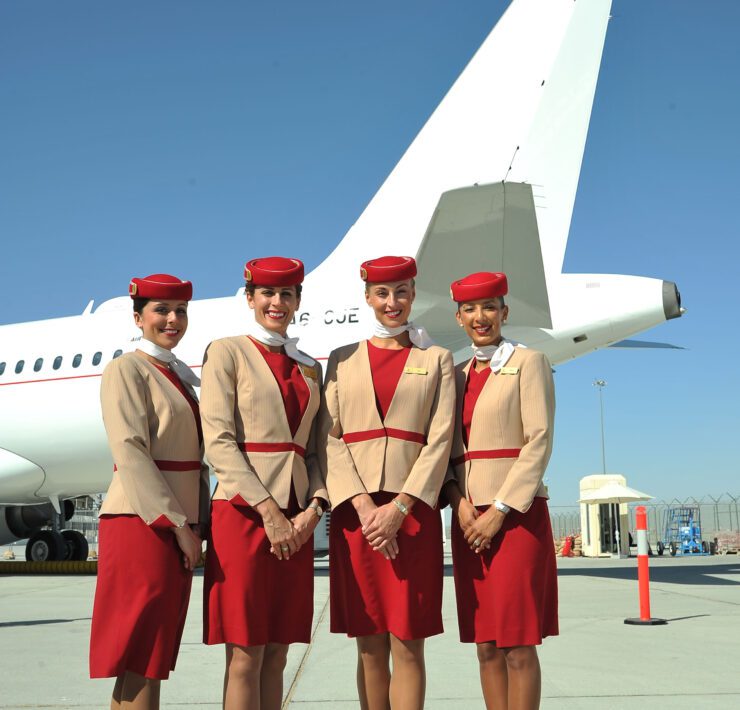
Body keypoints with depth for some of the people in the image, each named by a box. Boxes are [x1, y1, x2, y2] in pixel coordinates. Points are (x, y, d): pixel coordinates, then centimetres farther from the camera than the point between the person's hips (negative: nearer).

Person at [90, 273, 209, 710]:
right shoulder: (126, 370, -5)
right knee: (140, 660, -6)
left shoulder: (179, 376, 18)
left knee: (155, 656, 10)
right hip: (142, 522, -8)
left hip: (176, 524, 8)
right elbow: (130, 453, -15)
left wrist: (199, 523, 8)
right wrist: (177, 523, -19)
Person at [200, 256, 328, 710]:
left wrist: (315, 506, -5)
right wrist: (268, 511, -15)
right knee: (245, 656, -4)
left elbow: (313, 448, 14)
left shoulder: (309, 367, 17)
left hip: (296, 520, 5)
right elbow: (218, 442, -9)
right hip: (243, 512, -5)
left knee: (276, 655, 8)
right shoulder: (227, 353, 1)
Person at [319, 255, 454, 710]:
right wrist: (364, 505, -11)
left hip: (413, 510, -1)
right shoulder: (343, 360, 13)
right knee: (370, 647, 5)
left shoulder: (437, 360, 10)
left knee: (407, 646, -2)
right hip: (355, 510, 1)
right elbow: (330, 438, 4)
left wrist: (399, 507, -11)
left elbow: (440, 440, 0)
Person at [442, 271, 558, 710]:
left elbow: (539, 442, -9)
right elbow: (449, 448, 13)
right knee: (486, 646, 7)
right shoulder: (458, 375, 16)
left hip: (516, 513, -5)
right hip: (468, 516, 5)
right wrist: (460, 502, -6)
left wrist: (499, 510, -15)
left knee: (518, 647, -4)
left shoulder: (528, 362, 0)